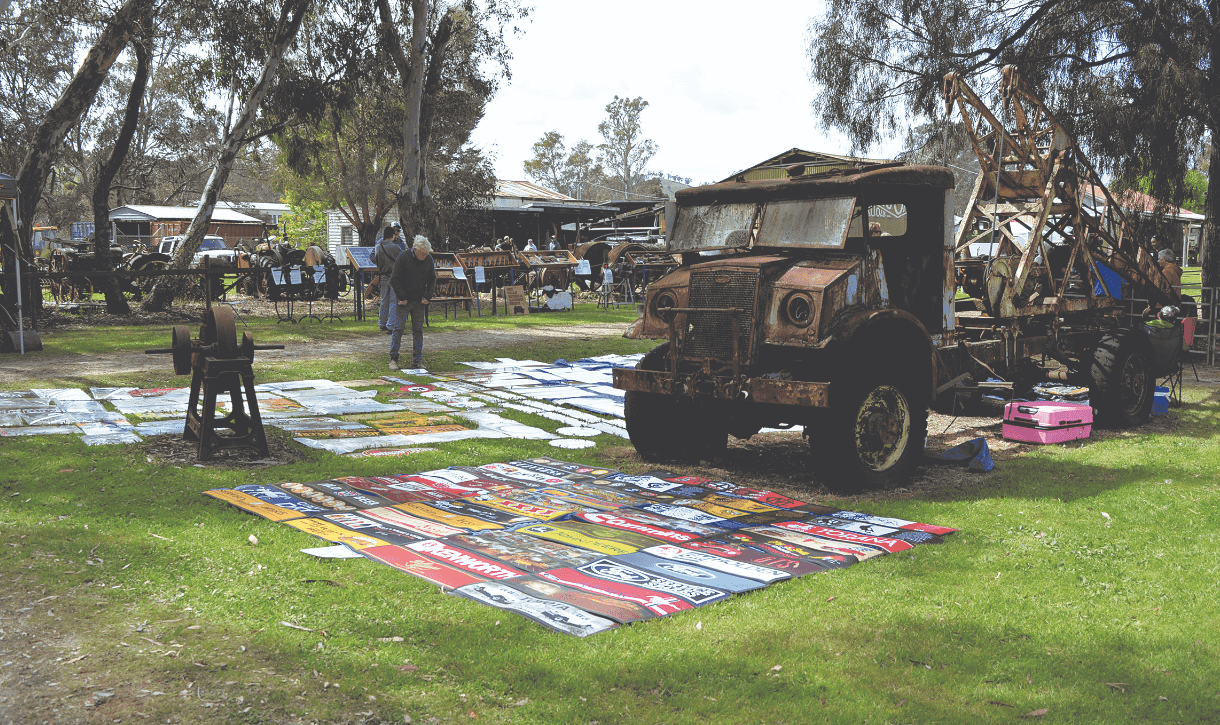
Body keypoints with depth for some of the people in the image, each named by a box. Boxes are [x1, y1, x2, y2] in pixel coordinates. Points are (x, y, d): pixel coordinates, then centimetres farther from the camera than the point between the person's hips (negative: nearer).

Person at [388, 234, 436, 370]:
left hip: (419, 302, 4)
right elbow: (394, 280, -10)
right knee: (398, 328, -5)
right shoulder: (403, 258, -12)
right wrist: (401, 297, -13)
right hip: (403, 301, -4)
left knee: (418, 330, 5)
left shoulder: (428, 259, 1)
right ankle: (393, 358, 4)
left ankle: (417, 360, 10)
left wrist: (427, 296, 1)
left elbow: (432, 279, 12)